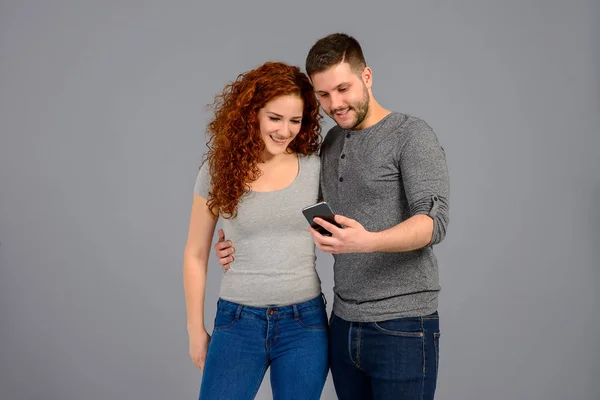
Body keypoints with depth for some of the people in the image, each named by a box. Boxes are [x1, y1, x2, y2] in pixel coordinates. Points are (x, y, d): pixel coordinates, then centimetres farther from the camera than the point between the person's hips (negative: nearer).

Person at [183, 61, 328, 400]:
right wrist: (196, 329, 8)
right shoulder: (219, 170, -2)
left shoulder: (315, 167, -2)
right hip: (238, 322, 0)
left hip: (304, 323, 1)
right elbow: (196, 255, 6)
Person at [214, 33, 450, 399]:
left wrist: (367, 242, -36)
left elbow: (434, 221, -19)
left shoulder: (412, 135, -8)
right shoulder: (331, 143, 12)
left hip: (402, 327, -6)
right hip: (344, 326, 6)